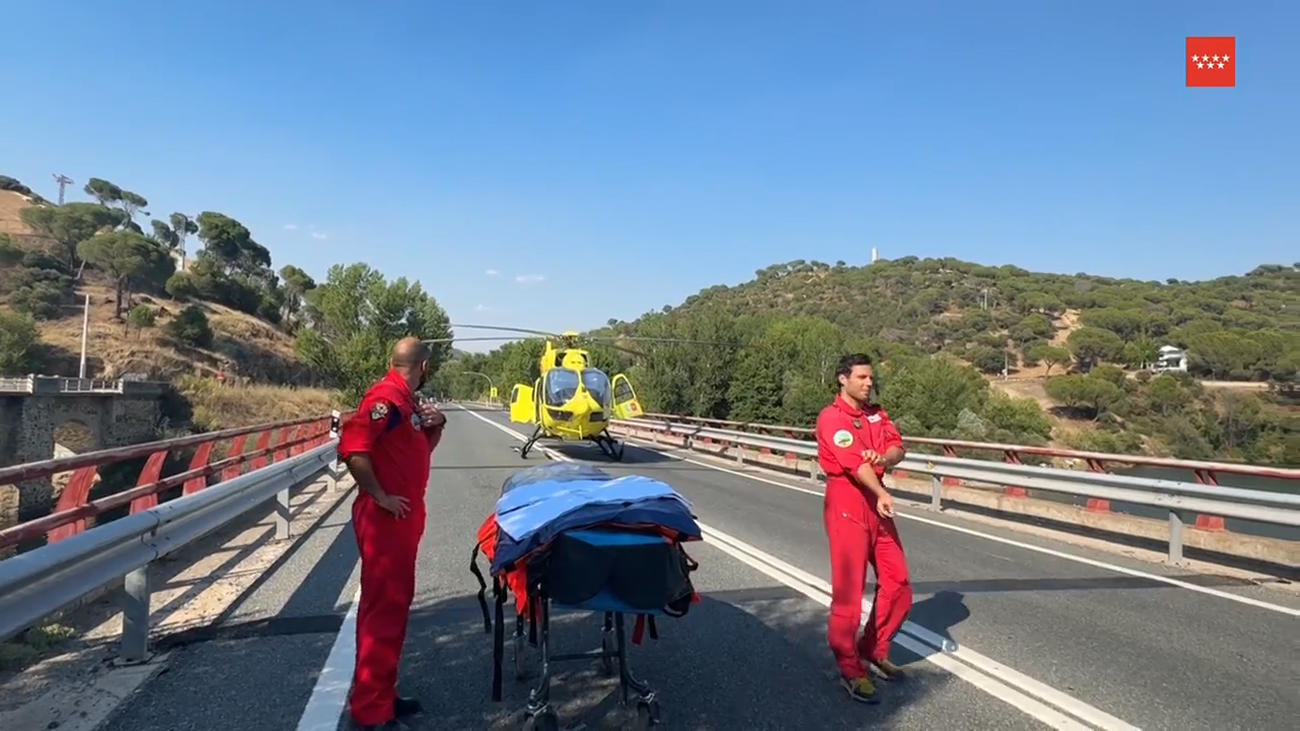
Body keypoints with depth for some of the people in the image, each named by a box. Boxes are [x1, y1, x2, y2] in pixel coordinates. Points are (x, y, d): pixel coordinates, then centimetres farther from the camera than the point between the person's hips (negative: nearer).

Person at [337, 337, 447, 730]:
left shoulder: (408, 400, 13)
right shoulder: (386, 396, -17)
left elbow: (420, 450, 23)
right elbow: (352, 446, -27)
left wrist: (435, 425, 4)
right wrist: (380, 496, -21)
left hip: (404, 516, 10)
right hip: (385, 518, -10)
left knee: (396, 603, 16)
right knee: (383, 607, -3)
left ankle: (382, 695, 28)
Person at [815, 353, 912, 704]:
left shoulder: (876, 412, 13)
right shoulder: (832, 418, -12)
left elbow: (898, 448, 1)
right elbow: (854, 463, -25)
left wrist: (883, 457, -21)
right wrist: (882, 494, -36)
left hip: (876, 504, 8)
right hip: (847, 506, -8)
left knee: (897, 582, 12)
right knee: (849, 590, -3)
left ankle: (874, 651, 29)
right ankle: (850, 669, 11)